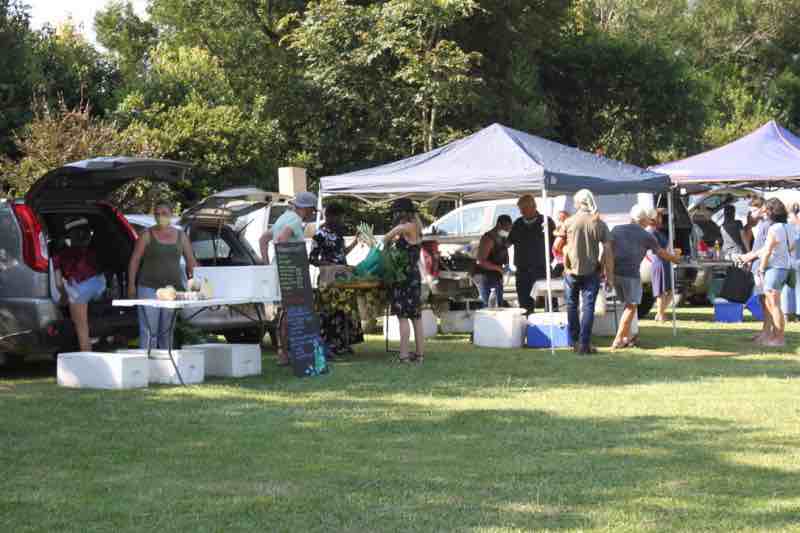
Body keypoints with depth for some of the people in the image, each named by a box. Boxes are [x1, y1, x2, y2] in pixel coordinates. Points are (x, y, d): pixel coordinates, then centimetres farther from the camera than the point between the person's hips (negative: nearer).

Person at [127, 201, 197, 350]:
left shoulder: (181, 236, 10)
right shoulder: (147, 235, 1)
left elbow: (191, 262, 13)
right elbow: (134, 260, 0)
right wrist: (131, 285, -6)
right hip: (149, 288, -3)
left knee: (167, 331, 10)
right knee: (149, 331, -8)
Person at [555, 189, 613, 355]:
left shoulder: (569, 222, -4)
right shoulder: (600, 224, -4)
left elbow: (557, 245, 0)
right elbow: (607, 251, -5)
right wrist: (609, 273, 2)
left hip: (571, 270, 1)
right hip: (592, 271, 0)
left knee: (572, 306, 16)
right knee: (588, 307, 1)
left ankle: (575, 341, 20)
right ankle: (584, 344, -3)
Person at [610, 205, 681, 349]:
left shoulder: (617, 230, 13)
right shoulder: (646, 236, 4)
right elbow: (662, 253, 16)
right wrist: (675, 258, 35)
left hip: (615, 272, 5)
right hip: (631, 274, -5)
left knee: (628, 305, 19)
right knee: (631, 307, 4)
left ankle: (626, 338, 19)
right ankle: (618, 340, -2)